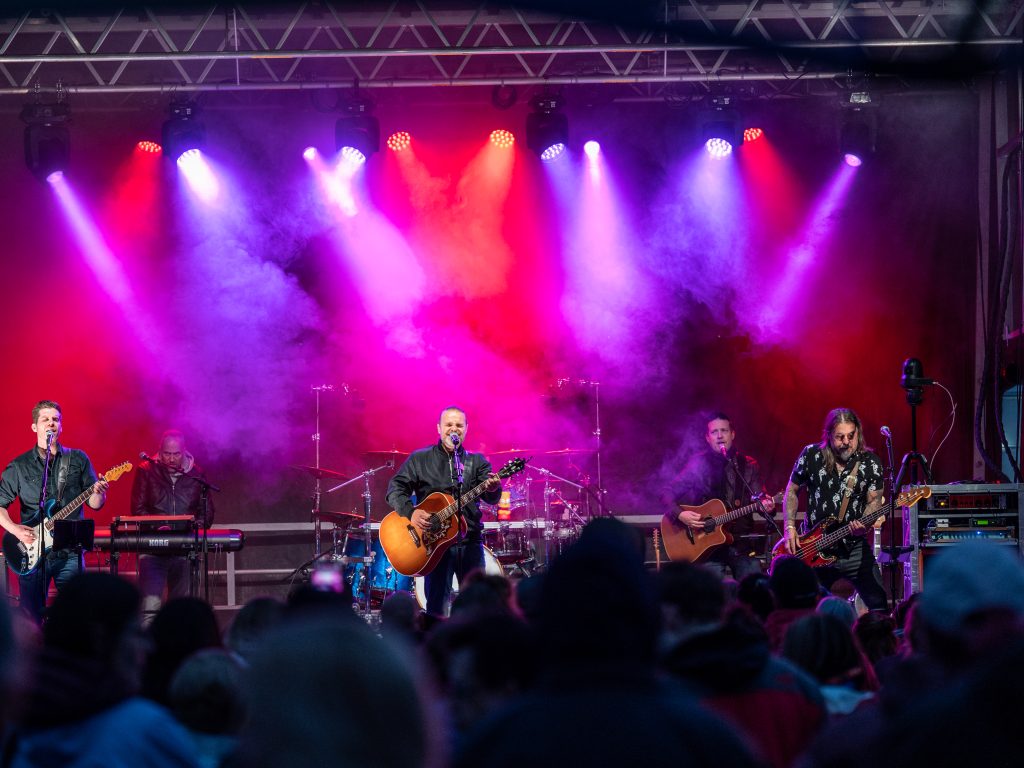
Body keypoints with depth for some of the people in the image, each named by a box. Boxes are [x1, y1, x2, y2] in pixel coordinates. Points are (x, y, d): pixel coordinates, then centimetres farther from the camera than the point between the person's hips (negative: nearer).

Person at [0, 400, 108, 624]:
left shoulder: (78, 459, 8)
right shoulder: (19, 466, 5)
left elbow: (94, 504, 7)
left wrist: (98, 493, -17)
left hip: (70, 553, 0)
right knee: (30, 619, 1)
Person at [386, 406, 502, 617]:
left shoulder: (477, 462, 11)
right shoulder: (420, 459, 7)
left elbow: (490, 498, -3)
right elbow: (395, 489, 2)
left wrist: (493, 488, -28)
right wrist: (411, 512, -16)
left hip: (470, 542, 2)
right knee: (437, 606, -5)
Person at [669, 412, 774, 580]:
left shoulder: (748, 465, 8)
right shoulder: (699, 464, 2)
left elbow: (759, 496, 0)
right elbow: (668, 494, 2)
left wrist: (766, 505, -23)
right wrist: (680, 514, -16)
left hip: (742, 543, 2)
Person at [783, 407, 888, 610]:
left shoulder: (870, 463, -3)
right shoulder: (811, 456, -3)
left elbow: (874, 500, -1)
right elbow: (792, 490, 9)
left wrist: (864, 523, -22)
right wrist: (790, 528, -1)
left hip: (854, 548, 0)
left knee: (878, 604, -7)